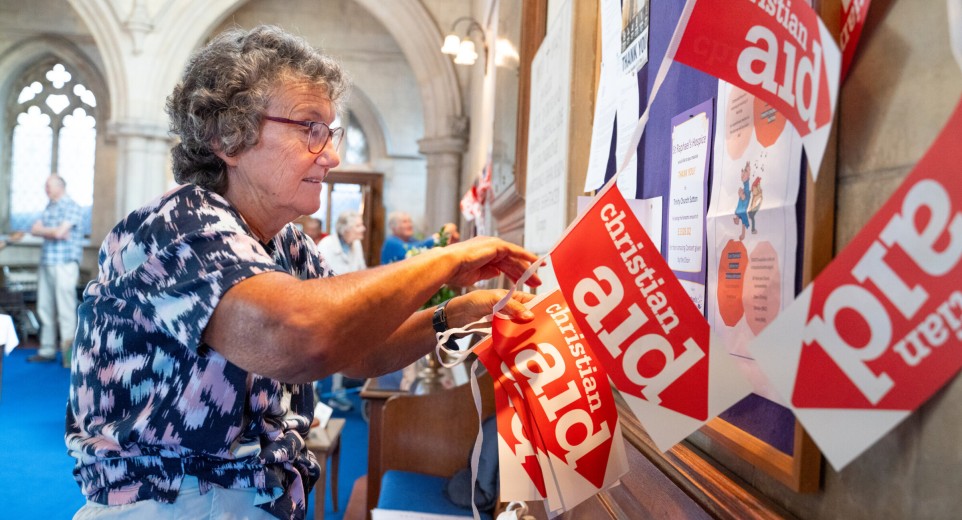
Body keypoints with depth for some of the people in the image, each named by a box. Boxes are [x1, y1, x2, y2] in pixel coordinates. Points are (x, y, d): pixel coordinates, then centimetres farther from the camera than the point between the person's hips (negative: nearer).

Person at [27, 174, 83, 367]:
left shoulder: (71, 207, -7)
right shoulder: (48, 207, 18)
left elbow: (59, 233, -16)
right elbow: (34, 230, 9)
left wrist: (45, 230, 2)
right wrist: (53, 231, -7)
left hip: (65, 264, -8)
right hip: (47, 264, 8)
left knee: (65, 309, -8)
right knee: (45, 308, 10)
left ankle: (68, 353, -5)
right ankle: (47, 351, 17)